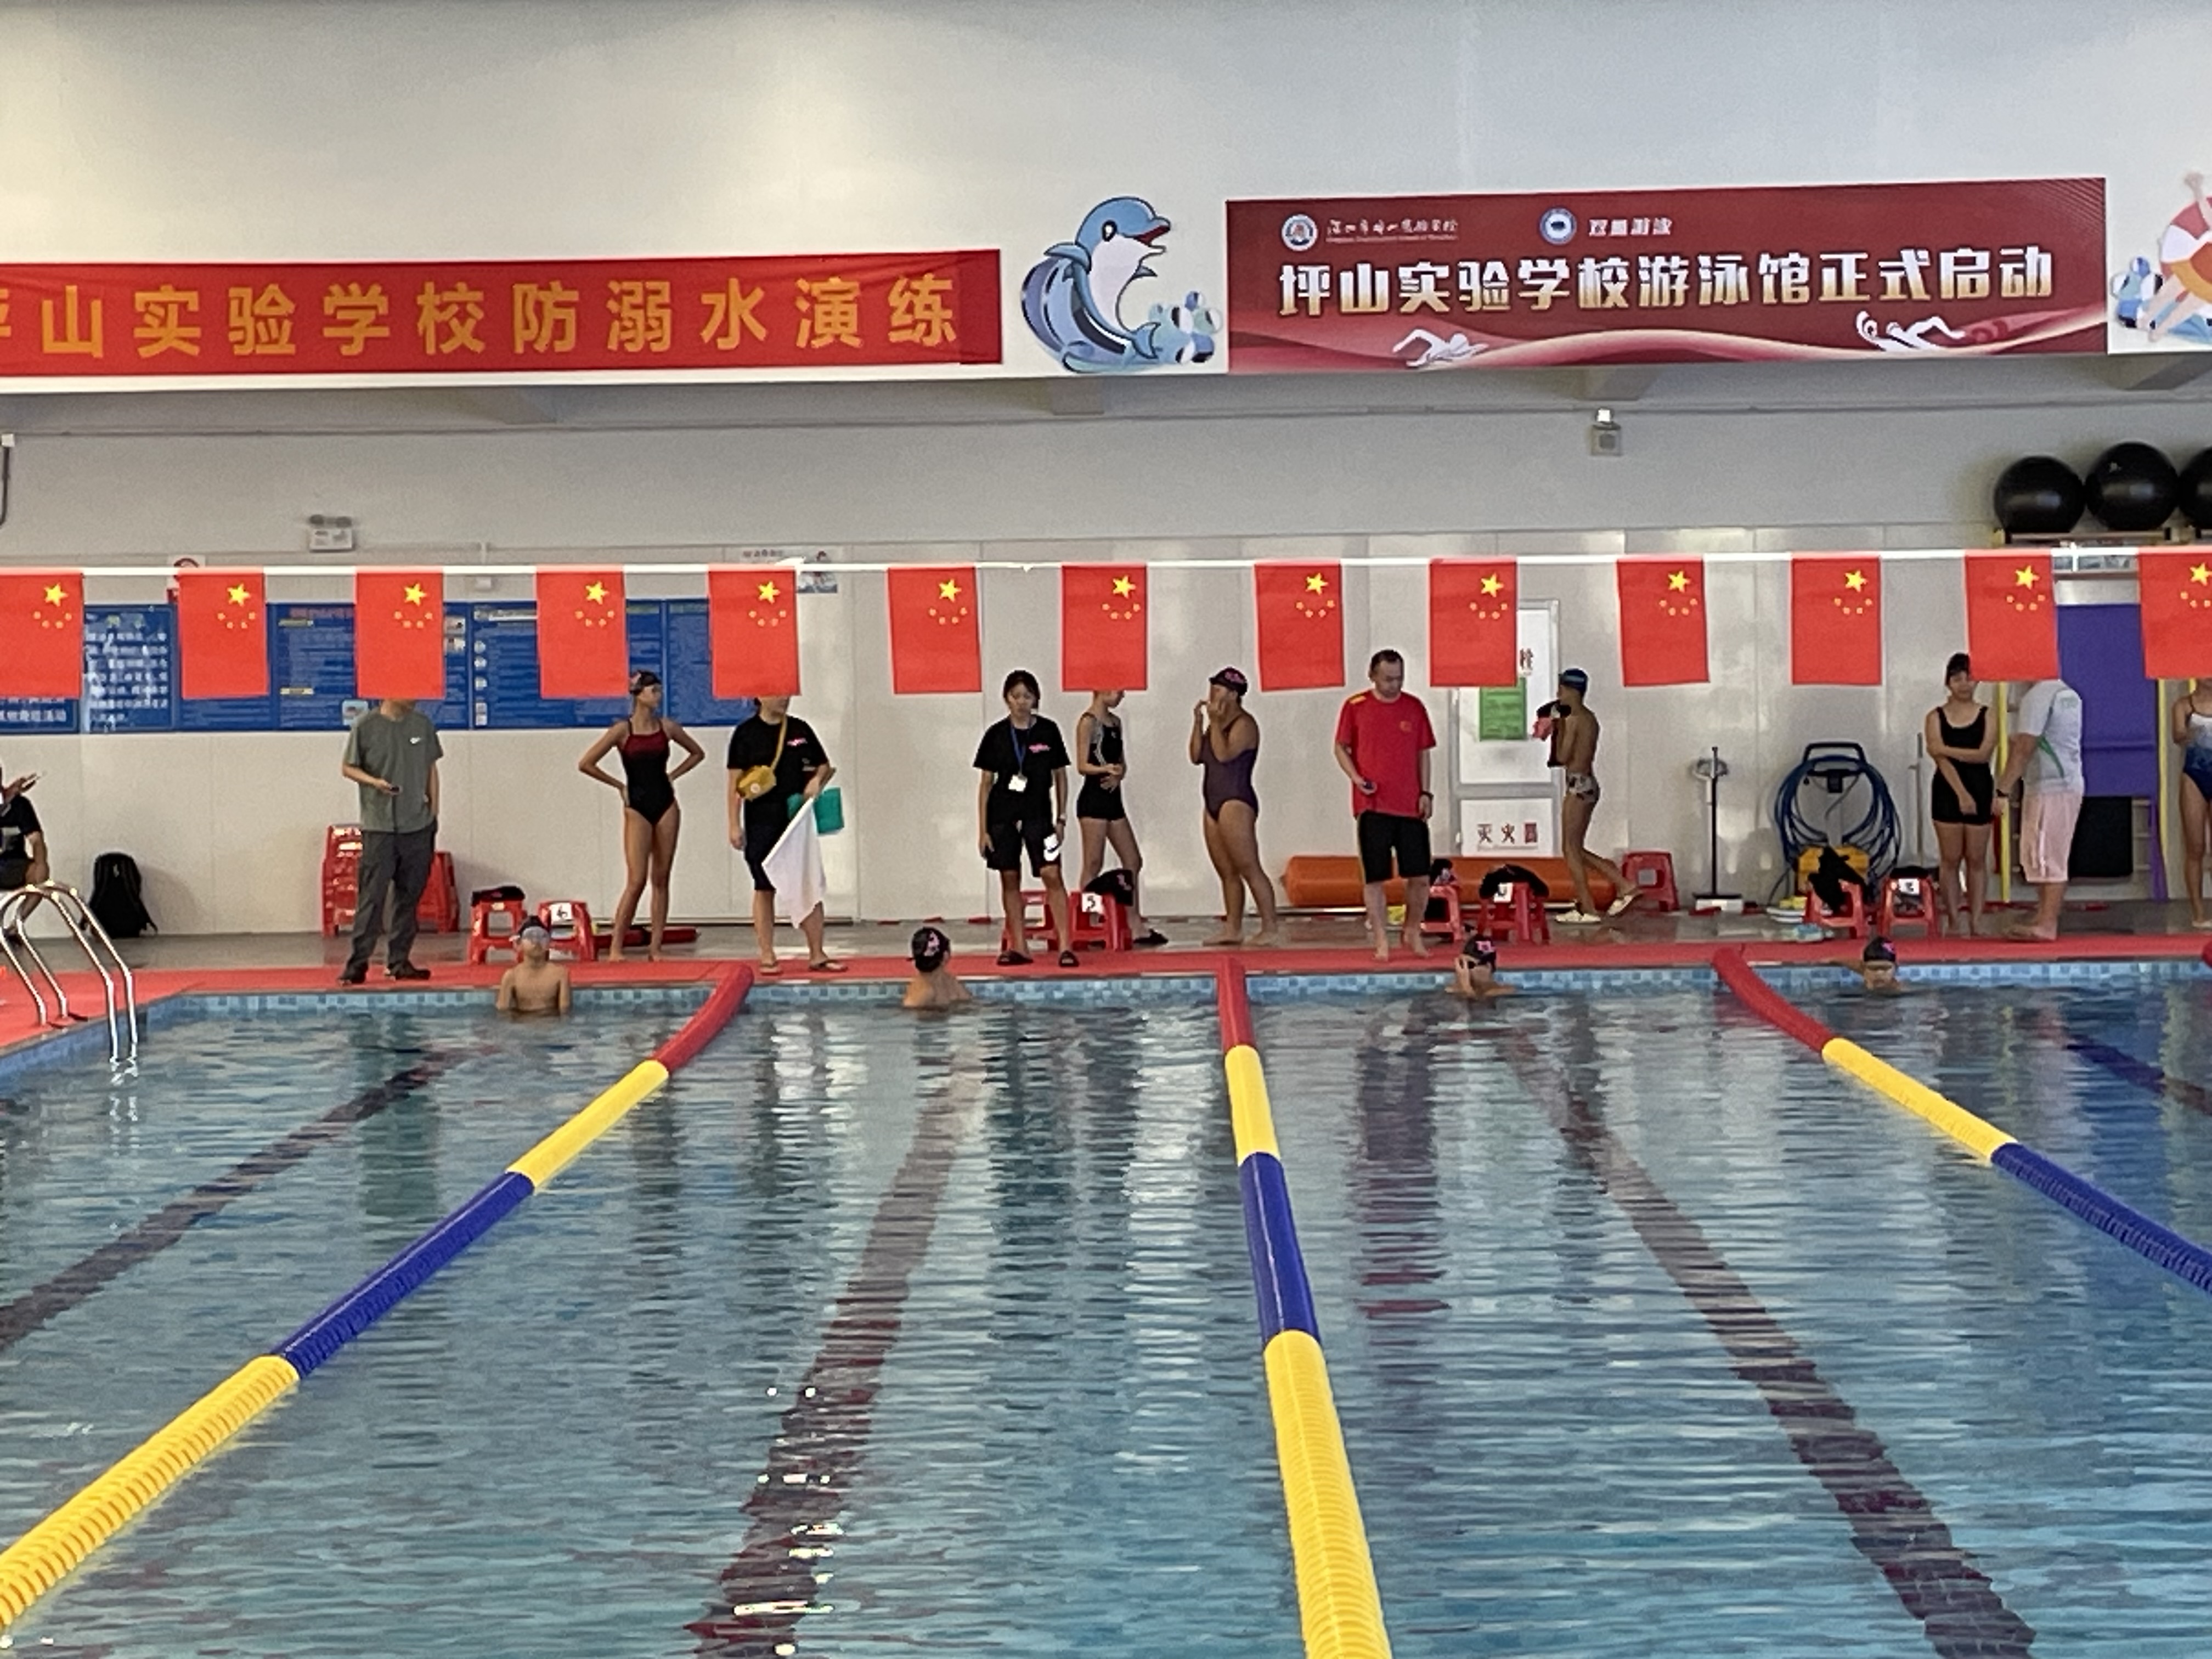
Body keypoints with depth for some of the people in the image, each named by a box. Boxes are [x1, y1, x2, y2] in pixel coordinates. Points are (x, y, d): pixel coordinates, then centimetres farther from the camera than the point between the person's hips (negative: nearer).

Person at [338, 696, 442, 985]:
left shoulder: (422, 725, 7)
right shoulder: (366, 726, -5)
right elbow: (348, 767, 1)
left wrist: (433, 812, 10)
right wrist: (375, 782, -16)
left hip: (418, 826, 4)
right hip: (378, 827, -4)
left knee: (409, 896, 7)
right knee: (372, 897, -6)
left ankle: (399, 961, 14)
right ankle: (357, 964, -3)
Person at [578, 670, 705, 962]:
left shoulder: (666, 727, 4)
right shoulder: (622, 730, -7)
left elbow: (697, 753, 20)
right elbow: (585, 764, -9)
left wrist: (672, 776, 8)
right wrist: (619, 785, -3)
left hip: (666, 805, 4)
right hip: (637, 808, -4)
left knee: (661, 878, 4)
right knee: (637, 880, -10)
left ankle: (655, 947, 7)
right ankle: (616, 946, -3)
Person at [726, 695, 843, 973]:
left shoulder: (800, 729, 8)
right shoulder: (746, 733, -2)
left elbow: (825, 766, 16)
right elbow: (736, 781, -3)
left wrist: (817, 780, -6)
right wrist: (734, 825, -7)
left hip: (798, 817, 3)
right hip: (762, 822, -3)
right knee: (765, 889, 2)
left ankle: (817, 955, 7)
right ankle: (767, 957, 8)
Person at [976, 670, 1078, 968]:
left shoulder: (1048, 731, 1)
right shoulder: (996, 734, 1)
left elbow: (1060, 775, 8)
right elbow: (986, 783, 4)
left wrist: (1061, 817, 3)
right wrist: (982, 829, 1)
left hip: (1038, 814, -1)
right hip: (1003, 815, 1)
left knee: (1052, 876, -11)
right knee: (1009, 879, 6)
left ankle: (1065, 946, -11)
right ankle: (1017, 947, 13)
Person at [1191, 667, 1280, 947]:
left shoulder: (1244, 724, -10)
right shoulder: (1217, 723, 17)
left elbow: (1224, 754, -23)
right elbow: (1197, 757, 11)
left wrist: (1215, 722, -18)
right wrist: (1198, 723, 3)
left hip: (1236, 804, -10)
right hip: (1215, 804, 10)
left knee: (1249, 869, -10)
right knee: (1227, 872, 11)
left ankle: (1269, 928, -10)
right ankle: (1233, 929, 14)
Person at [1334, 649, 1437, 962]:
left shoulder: (1414, 707, 7)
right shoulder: (1355, 707, 0)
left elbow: (1423, 753, 13)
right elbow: (1341, 748, 7)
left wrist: (1425, 792, 4)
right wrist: (1356, 778, -10)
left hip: (1411, 806, 2)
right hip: (1372, 805, -2)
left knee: (1420, 876, 2)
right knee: (1374, 877, -1)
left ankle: (1413, 932, 22)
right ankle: (1381, 940, 7)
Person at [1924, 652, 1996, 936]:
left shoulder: (1986, 716, 3)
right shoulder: (1936, 718, 1)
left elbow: (1983, 754, -10)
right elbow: (1942, 760, -9)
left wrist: (1947, 749, -15)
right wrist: (1962, 794, -18)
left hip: (1980, 792, 1)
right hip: (1948, 793, -1)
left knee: (1977, 859, 3)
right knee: (1951, 860, 1)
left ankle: (1975, 922, 5)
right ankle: (1954, 921, 5)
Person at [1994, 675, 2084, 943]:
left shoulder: (2038, 696, -14)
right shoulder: (2070, 695, 15)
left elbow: (2023, 749, -19)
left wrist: (2003, 790, -18)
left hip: (2048, 788, -9)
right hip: (2070, 784, 9)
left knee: (2047, 860, -7)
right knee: (2051, 861, 14)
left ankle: (2046, 924, -7)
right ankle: (2046, 920, 17)